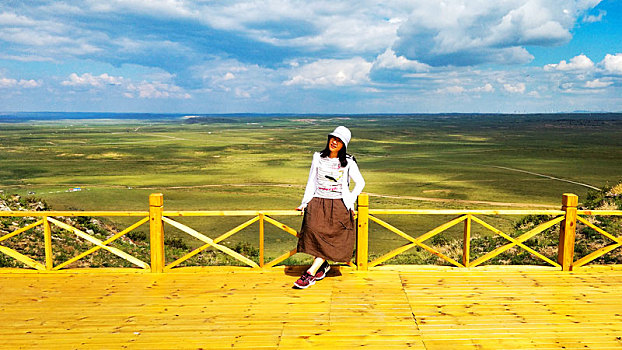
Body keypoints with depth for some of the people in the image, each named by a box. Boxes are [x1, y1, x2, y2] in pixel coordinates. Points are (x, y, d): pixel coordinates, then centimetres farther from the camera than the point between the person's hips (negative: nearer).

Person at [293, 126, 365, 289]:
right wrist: (305, 202, 7)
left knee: (332, 236, -21)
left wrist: (350, 201, 3)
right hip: (318, 202, 1)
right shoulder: (318, 158, 11)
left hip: (339, 204, -1)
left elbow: (360, 183, 14)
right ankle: (323, 264, -2)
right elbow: (311, 182, 15)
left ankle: (311, 272, -20)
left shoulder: (348, 162, 6)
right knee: (313, 228, -24)